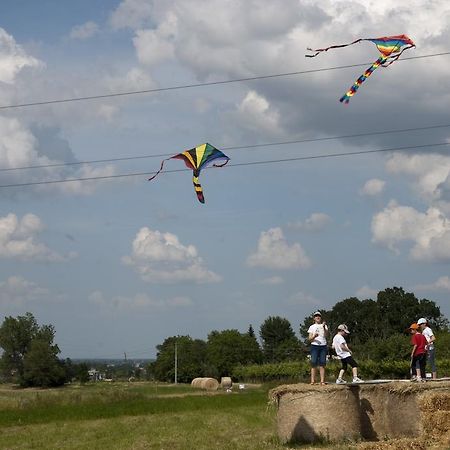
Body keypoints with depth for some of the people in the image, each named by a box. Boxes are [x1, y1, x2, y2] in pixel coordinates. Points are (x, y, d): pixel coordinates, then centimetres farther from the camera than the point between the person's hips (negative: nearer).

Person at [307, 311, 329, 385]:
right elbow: (309, 339, 5)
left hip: (323, 346, 1)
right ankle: (313, 380, -11)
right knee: (314, 364, -9)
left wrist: (324, 327, -20)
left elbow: (326, 335, -3)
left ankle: (322, 381, -5)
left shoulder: (324, 326, 14)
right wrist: (314, 336, -17)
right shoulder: (312, 327, 12)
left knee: (322, 364, -3)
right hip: (314, 346, -1)